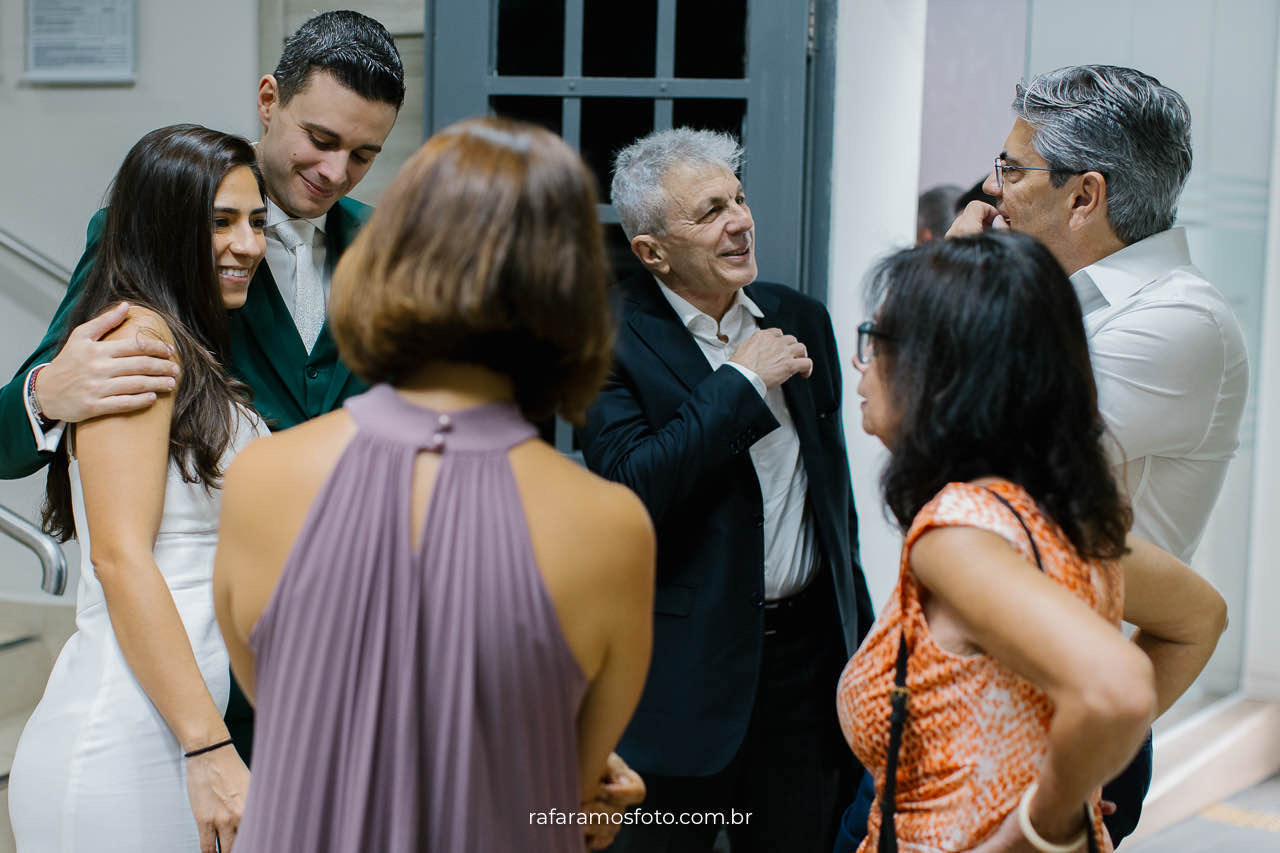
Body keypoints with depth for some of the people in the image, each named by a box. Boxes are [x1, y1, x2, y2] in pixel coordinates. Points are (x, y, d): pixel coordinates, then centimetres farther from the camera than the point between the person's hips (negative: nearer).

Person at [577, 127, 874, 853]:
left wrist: (857, 632, 19)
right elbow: (631, 487, -23)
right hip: (683, 671, -5)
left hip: (806, 652, 5)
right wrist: (743, 382, -18)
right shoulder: (611, 338, -9)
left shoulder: (801, 319, 9)